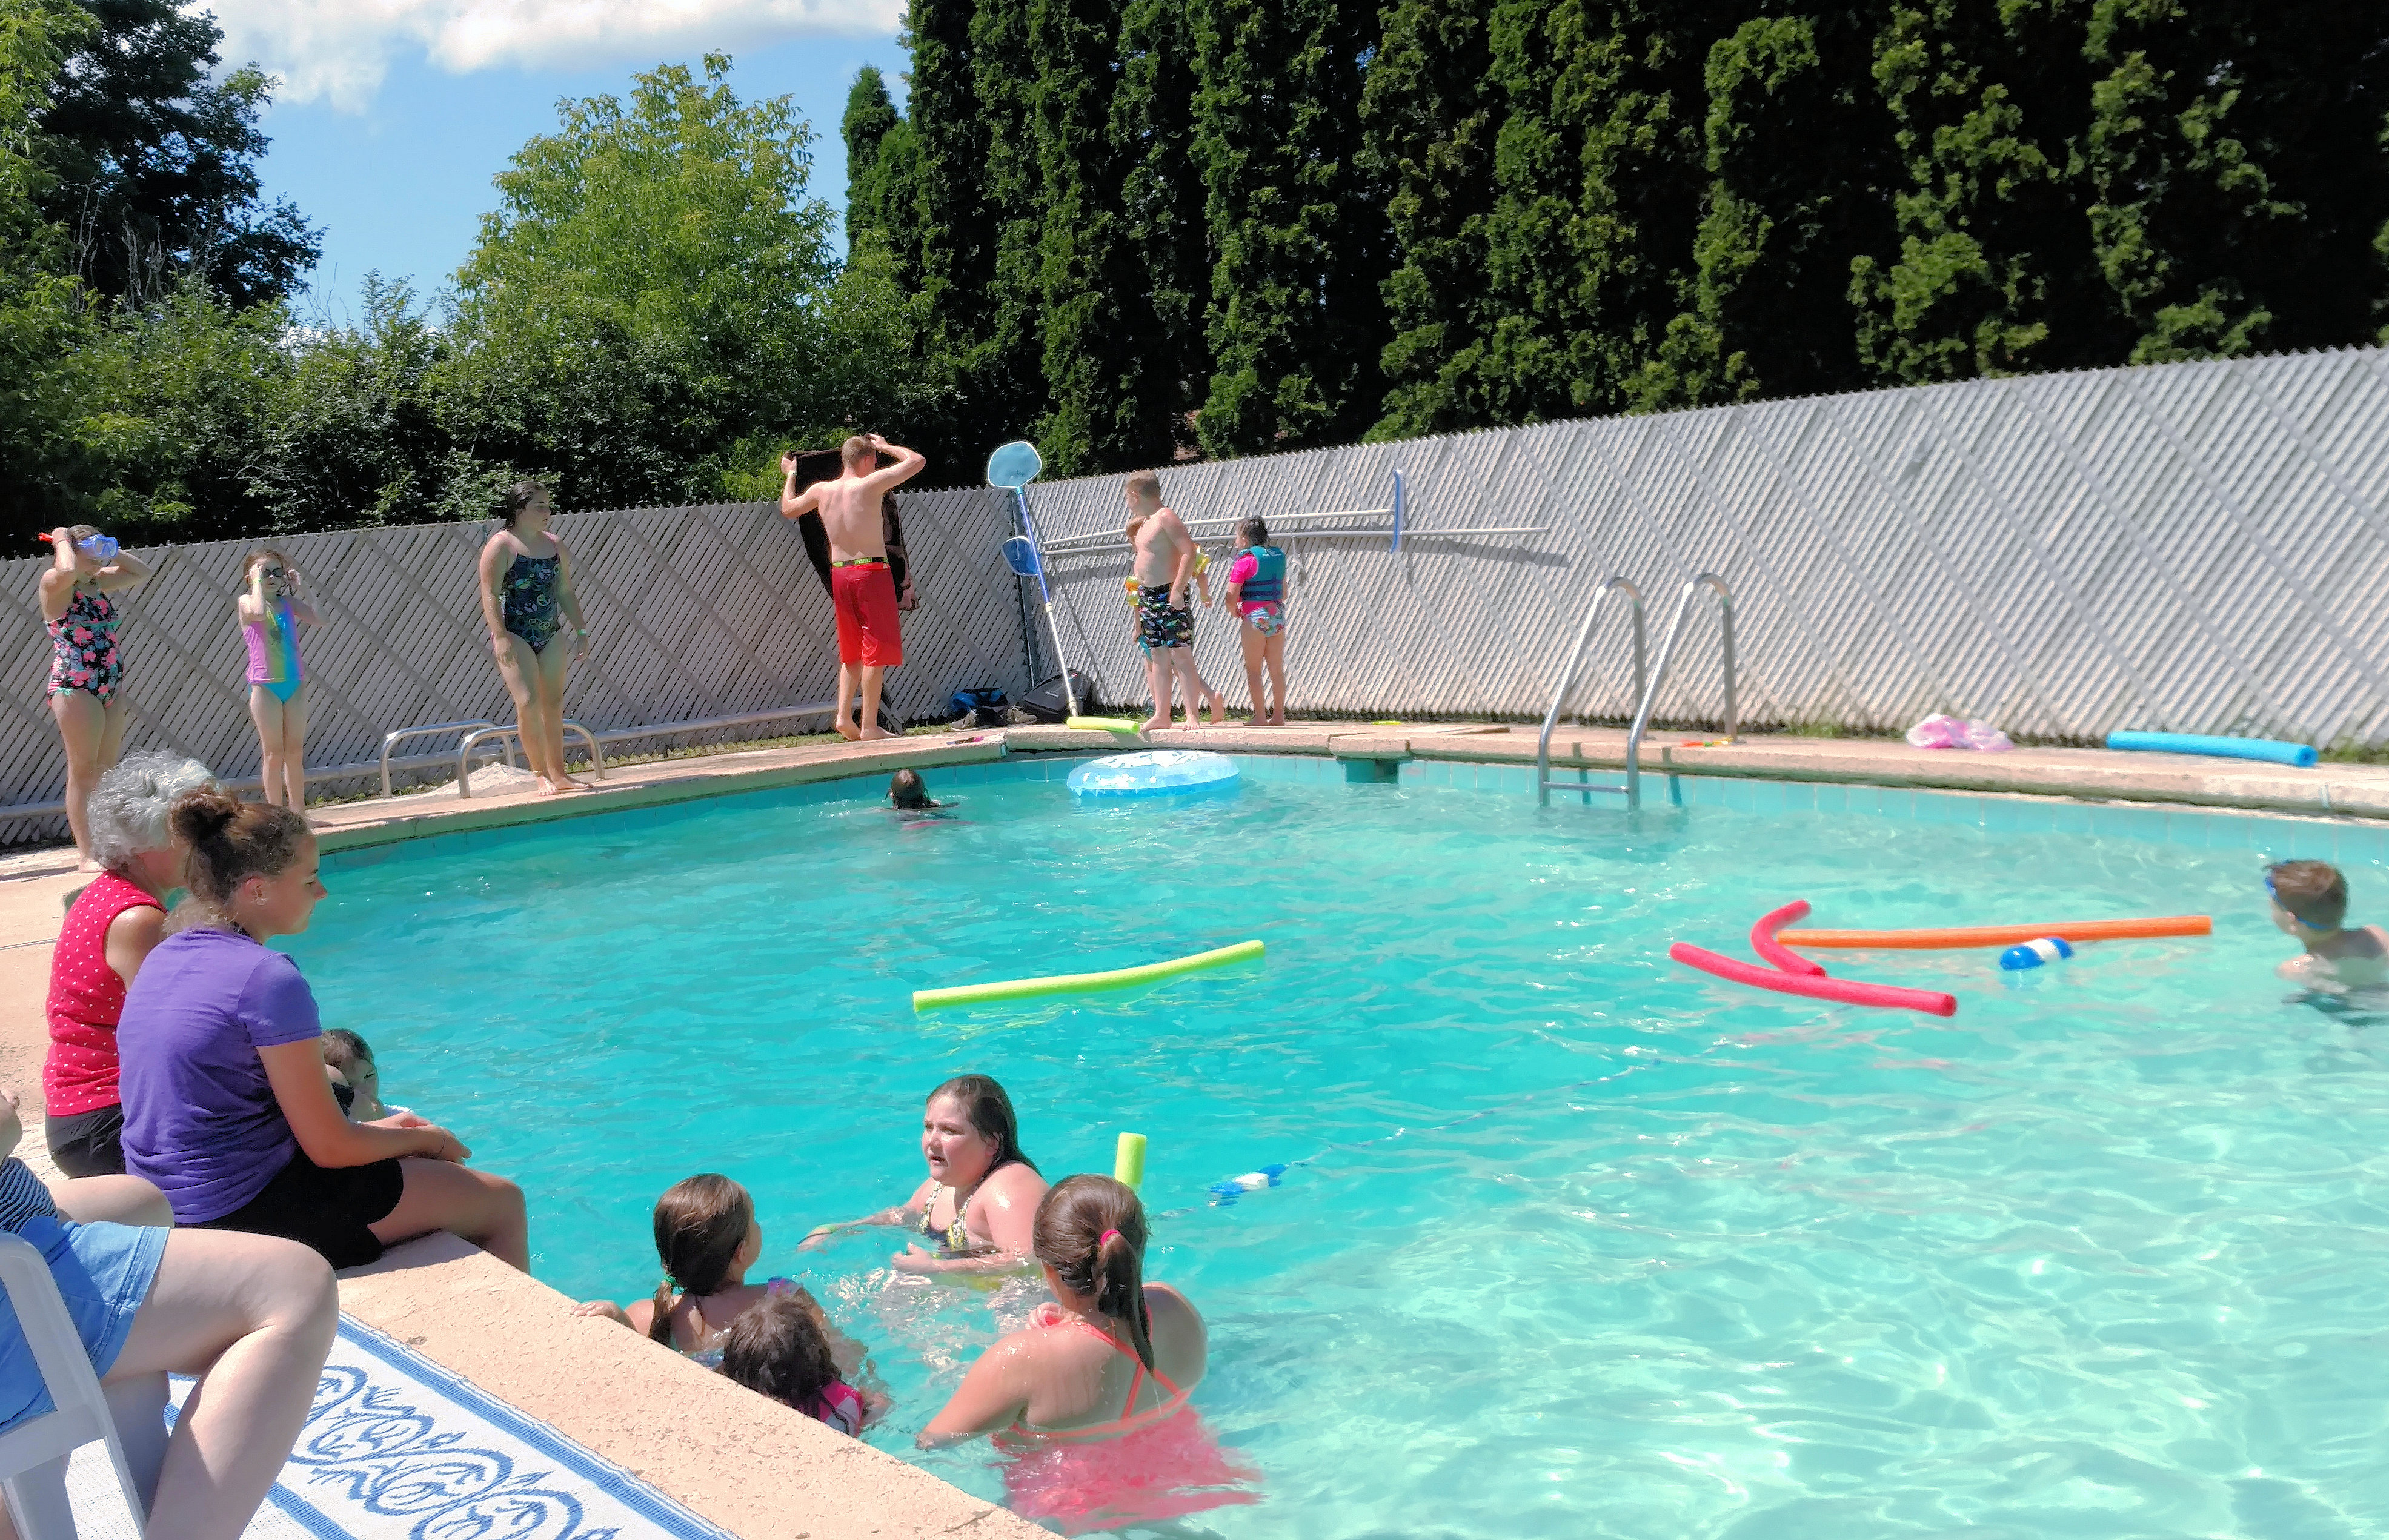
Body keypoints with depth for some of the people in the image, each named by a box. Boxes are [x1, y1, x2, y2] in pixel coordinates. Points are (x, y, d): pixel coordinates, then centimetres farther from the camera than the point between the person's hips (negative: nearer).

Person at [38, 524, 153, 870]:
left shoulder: (100, 582, 13)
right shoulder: (54, 584, -8)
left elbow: (142, 573, 23)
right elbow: (66, 571, -31)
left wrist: (110, 552, 10)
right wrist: (62, 540, -12)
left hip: (112, 687, 7)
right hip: (75, 687, -7)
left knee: (107, 773, 9)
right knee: (84, 773, -5)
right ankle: (87, 856, -2)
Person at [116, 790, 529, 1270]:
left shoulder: (162, 960, 7)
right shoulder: (268, 978, -21)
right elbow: (330, 1149, -17)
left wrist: (377, 1129, 15)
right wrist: (428, 1140, 1)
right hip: (248, 1218, -10)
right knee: (503, 1204, 3)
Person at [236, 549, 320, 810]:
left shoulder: (288, 602, 9)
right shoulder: (246, 602, -2)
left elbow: (318, 619, -4)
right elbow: (258, 613, -26)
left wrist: (300, 587, -1)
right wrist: (257, 581, -13)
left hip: (293, 684, 4)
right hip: (265, 686, -4)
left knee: (295, 752, 8)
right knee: (274, 754, 0)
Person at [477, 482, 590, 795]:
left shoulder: (555, 545, 10)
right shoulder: (501, 545, -7)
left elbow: (565, 592, 16)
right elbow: (490, 594, -12)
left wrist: (581, 631, 12)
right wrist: (500, 636, -21)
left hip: (551, 636, 6)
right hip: (515, 636, -6)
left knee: (554, 705, 6)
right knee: (528, 703, -13)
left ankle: (557, 773, 12)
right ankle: (541, 774, -6)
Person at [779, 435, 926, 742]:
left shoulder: (821, 490, 5)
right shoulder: (871, 484, -10)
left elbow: (787, 509, 24)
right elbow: (916, 461, -4)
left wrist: (790, 475, 38)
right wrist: (884, 445, 11)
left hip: (839, 574, 6)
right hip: (872, 570, -6)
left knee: (853, 652, 17)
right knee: (876, 651, -1)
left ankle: (843, 717, 11)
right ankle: (869, 726, -3)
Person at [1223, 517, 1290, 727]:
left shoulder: (1245, 560, -8)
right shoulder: (1277, 558, 12)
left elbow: (1231, 599, -10)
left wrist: (1236, 612, 9)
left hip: (1255, 618, -6)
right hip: (1277, 616, 6)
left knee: (1253, 669, 1)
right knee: (1277, 669, 9)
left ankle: (1259, 717, -2)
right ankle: (1278, 716, 12)